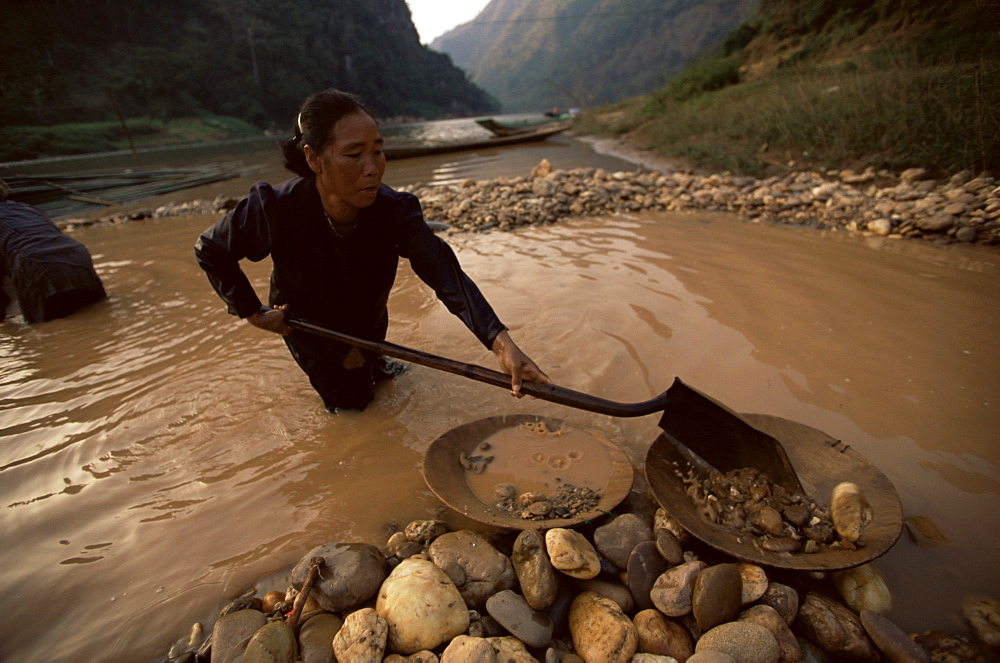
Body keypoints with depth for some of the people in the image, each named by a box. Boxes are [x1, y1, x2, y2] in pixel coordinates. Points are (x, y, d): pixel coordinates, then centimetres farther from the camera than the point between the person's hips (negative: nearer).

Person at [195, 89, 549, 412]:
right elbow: (209, 249, -16)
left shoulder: (395, 211, -31)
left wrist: (503, 344, -53)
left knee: (377, 373, 26)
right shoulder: (276, 210, -35)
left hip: (368, 322, 3)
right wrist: (253, 313, -18)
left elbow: (446, 272, -42)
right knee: (352, 400, 10)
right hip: (307, 325, -2)